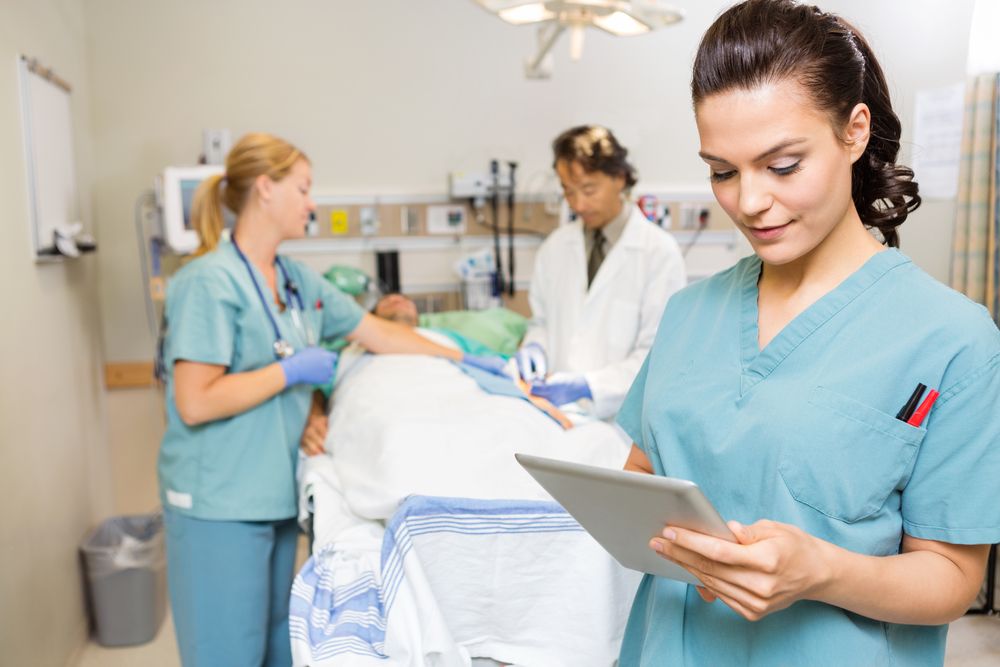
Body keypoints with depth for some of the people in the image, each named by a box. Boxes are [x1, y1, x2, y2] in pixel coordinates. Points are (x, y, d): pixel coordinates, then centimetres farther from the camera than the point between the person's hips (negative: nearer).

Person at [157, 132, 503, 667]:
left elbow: (378, 332, 15)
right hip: (220, 503, -7)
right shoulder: (211, 281, -15)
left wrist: (465, 360, 15)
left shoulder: (297, 279, 9)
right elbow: (194, 403, -21)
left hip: (276, 495, 8)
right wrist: (292, 370, -16)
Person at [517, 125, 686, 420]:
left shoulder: (660, 252, -3)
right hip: (557, 408, 3)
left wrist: (588, 385, -16)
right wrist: (534, 345, -2)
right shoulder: (555, 246, 9)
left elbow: (658, 354, -6)